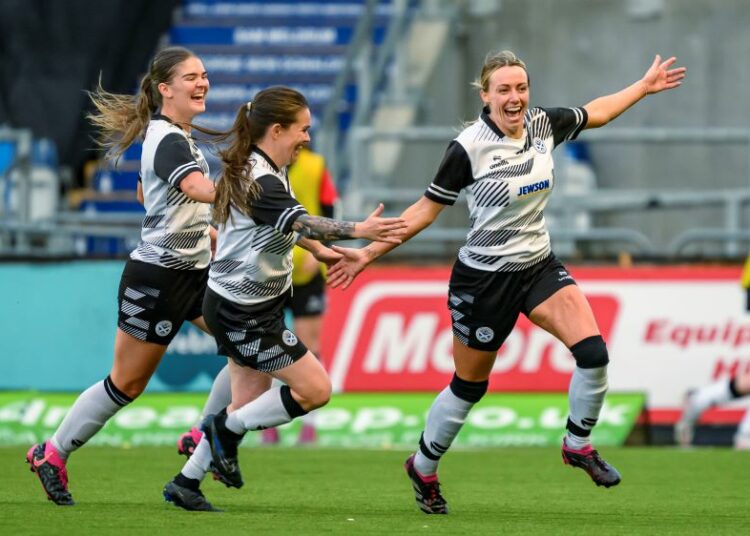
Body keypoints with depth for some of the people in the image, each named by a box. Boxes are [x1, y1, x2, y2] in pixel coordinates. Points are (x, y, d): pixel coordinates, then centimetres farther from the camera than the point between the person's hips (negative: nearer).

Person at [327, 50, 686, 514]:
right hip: (484, 280, -5)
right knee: (469, 388, 9)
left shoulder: (544, 125, -4)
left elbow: (594, 113, 17)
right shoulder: (469, 148, -19)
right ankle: (422, 469, 33)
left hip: (539, 266, 5)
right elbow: (425, 211, -9)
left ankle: (579, 445, 8)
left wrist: (645, 86, 23)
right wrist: (370, 252, -12)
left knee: (593, 352, -16)